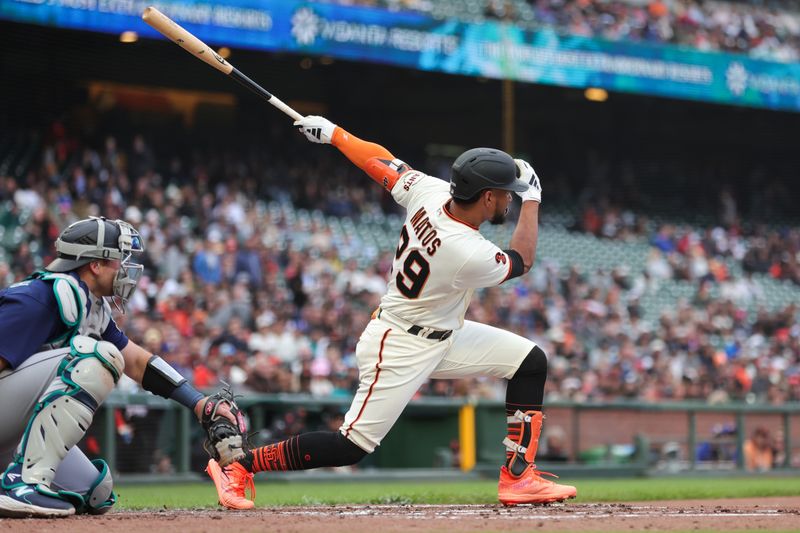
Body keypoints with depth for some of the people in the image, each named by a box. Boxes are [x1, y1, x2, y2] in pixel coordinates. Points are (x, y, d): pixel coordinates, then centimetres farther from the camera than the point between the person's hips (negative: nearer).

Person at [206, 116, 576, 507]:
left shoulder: (430, 192, -12)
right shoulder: (469, 254, -32)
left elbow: (380, 160, 3)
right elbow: (522, 260, -10)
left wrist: (333, 134, 18)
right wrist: (532, 198, 0)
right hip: (401, 349, -10)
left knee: (530, 361, 4)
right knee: (352, 446, -7)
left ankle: (518, 477, 6)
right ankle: (238, 464, 3)